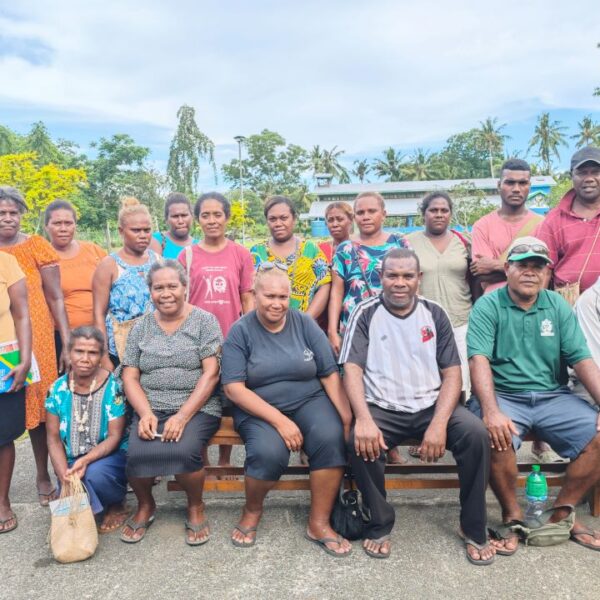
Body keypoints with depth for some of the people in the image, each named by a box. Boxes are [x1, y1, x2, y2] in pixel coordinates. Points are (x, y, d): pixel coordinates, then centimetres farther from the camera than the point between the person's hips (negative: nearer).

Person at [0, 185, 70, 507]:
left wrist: (67, 343, -5)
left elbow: (55, 298, 0)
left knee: (39, 404, 8)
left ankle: (43, 475, 25)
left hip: (37, 338, -1)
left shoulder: (37, 246, -1)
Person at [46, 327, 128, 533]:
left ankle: (117, 505, 0)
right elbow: (53, 439, 0)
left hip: (109, 455, -3)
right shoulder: (58, 389, -3)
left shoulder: (112, 386, -13)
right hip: (72, 461, 3)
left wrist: (86, 460, -29)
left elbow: (114, 436, -13)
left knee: (94, 475, -33)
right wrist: (64, 474, -16)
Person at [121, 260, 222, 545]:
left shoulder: (204, 321, 0)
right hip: (150, 409, 3)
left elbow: (211, 374, -7)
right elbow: (130, 377, 8)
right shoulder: (141, 326, 11)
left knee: (184, 452, -31)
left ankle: (195, 507, 2)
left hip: (197, 408, -2)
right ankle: (145, 505, 9)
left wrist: (182, 416, -17)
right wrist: (146, 413, -11)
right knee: (137, 455, -26)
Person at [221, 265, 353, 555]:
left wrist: (347, 417, -14)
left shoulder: (305, 324, 2)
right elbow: (234, 388, -12)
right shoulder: (240, 331, -5)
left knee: (331, 437, -28)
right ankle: (252, 510, 2)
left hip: (308, 401, 2)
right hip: (259, 409, -2)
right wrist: (279, 421, -21)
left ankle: (319, 523, -10)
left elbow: (330, 375, 1)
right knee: (268, 452, -32)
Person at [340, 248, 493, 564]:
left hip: (431, 405, 2)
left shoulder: (434, 314, 5)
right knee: (360, 440, -31)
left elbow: (452, 373, 1)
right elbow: (352, 370, -8)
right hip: (382, 408, -2)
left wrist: (439, 423, -15)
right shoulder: (365, 313, 0)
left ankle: (474, 528, -1)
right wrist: (363, 419, -25)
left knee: (476, 434, -24)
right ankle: (379, 525, -5)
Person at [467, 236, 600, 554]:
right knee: (497, 437, -33)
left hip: (553, 396, 4)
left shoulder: (558, 306, 9)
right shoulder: (488, 306, -3)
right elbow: (479, 360, -16)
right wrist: (491, 412, -30)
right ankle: (511, 515, -5)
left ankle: (562, 512, 5)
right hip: (503, 395, -4)